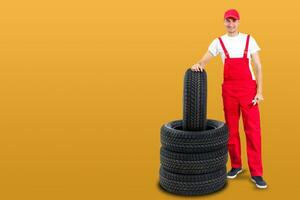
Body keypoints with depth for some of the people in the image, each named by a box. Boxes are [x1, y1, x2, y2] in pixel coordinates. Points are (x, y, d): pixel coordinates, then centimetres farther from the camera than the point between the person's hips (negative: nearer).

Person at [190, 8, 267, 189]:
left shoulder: (249, 40, 3)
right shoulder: (219, 42, 5)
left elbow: (258, 67, 1)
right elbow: (204, 61, 1)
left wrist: (259, 91, -7)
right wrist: (197, 65, -24)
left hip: (248, 88, -1)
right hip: (229, 89, 1)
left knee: (253, 130, -5)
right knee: (232, 130, 8)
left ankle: (256, 173, 1)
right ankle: (236, 166, 24)